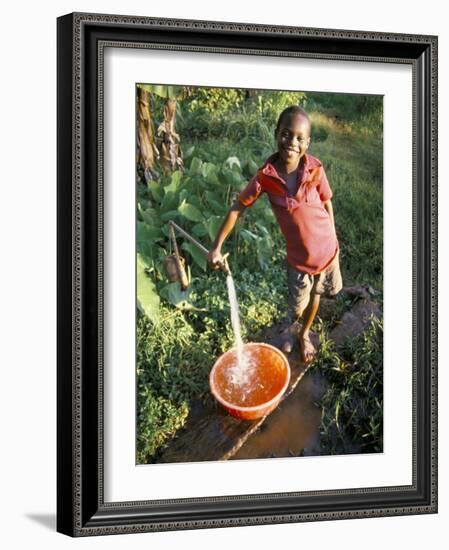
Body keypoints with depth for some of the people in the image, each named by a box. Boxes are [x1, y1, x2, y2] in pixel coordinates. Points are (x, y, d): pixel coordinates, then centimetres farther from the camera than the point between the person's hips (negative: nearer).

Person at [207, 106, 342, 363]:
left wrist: (333, 242, 5)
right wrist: (217, 247, -10)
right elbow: (237, 209, -11)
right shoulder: (265, 176, -21)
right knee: (297, 307, 14)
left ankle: (305, 334, 52)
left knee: (315, 295, 23)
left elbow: (327, 205, -4)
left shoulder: (315, 169, -20)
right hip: (298, 256, -1)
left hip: (326, 250, 1)